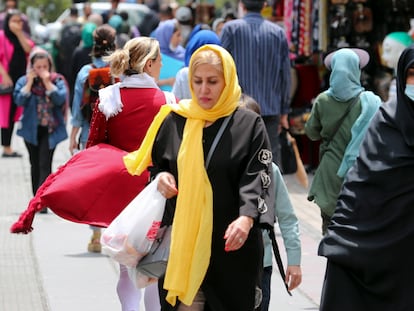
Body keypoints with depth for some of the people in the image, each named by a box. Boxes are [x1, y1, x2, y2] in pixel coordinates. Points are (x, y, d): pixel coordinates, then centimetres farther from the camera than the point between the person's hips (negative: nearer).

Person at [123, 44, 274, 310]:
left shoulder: (249, 125, 0)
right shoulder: (174, 121, 9)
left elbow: (257, 178, -9)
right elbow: (154, 165, 20)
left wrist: (247, 218, -26)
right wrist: (161, 177, -4)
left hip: (232, 247, -2)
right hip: (182, 241, 2)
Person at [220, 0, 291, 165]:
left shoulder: (230, 29, -2)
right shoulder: (278, 33, 6)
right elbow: (285, 75, 8)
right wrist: (284, 111, 15)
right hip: (270, 109, 2)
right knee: (271, 157, 4)